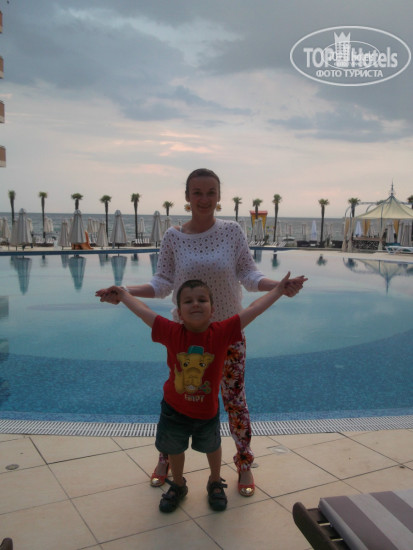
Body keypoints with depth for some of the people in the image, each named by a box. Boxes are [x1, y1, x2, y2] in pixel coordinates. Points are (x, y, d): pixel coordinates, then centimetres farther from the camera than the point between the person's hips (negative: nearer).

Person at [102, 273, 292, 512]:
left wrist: (279, 289, -17)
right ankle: (178, 486, 52)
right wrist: (124, 294, -2)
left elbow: (254, 309, -20)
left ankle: (216, 484, 54)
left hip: (208, 410, 0)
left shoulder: (221, 332, -23)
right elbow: (143, 310, -12)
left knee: (212, 447, 26)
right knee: (174, 449, 23)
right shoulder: (172, 333, -23)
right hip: (174, 409, 0)